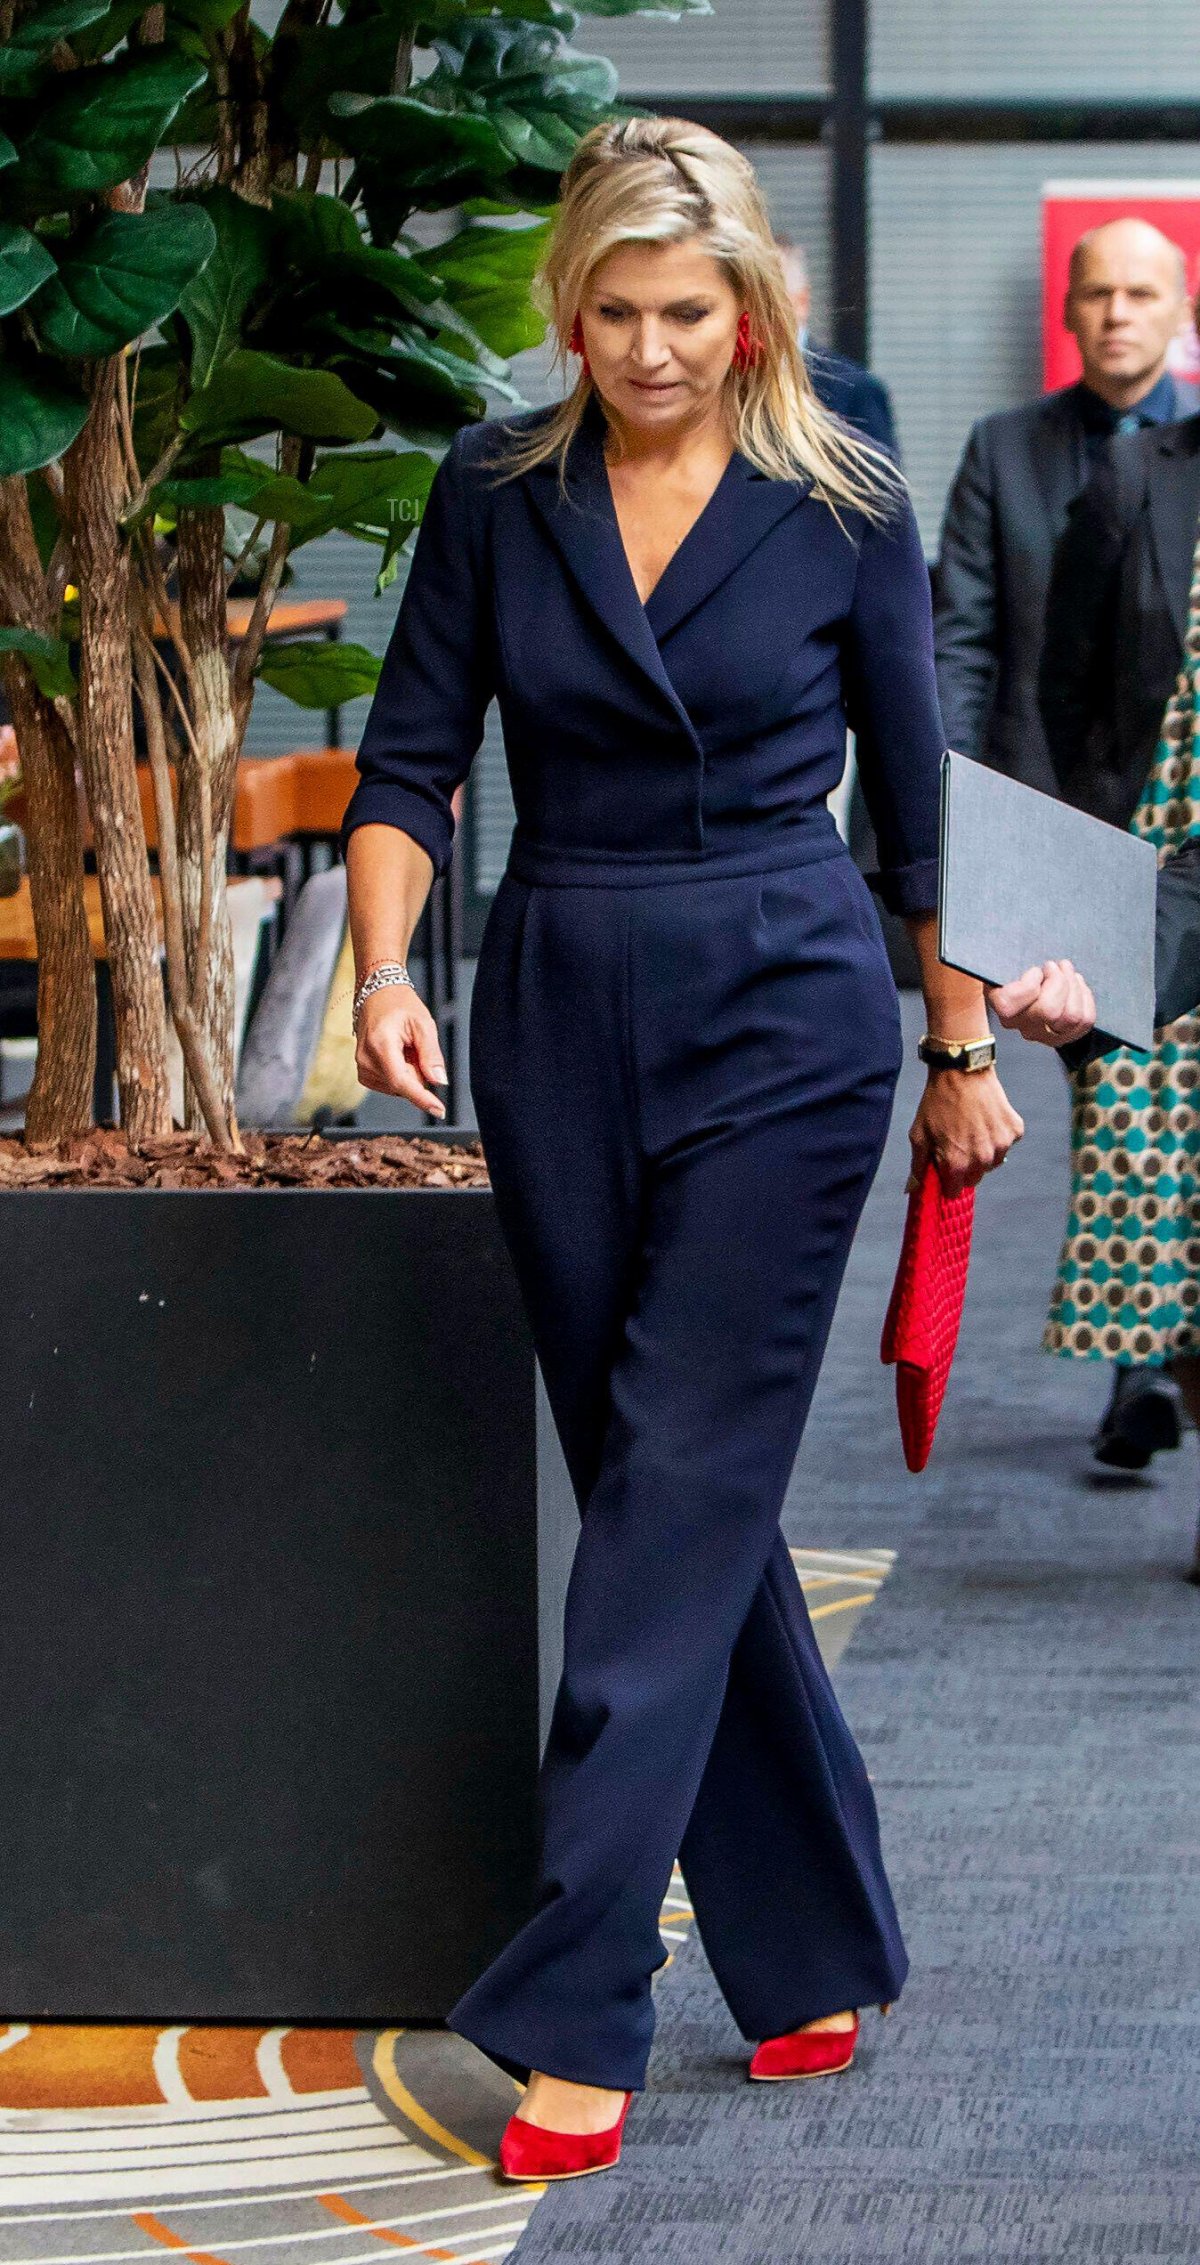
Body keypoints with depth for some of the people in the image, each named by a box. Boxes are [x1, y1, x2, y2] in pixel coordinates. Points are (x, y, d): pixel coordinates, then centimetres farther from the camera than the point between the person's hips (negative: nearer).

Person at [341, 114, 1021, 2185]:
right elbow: (411, 758, 2)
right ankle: (813, 1950, 22)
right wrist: (383, 966, -16)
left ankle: (574, 2019, -10)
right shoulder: (494, 496, 3)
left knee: (677, 1495, -9)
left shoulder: (844, 512, -2)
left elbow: (912, 799, 7)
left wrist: (961, 1054, 12)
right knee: (677, 1494, 8)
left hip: (783, 1017, -3)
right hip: (557, 1014, 3)